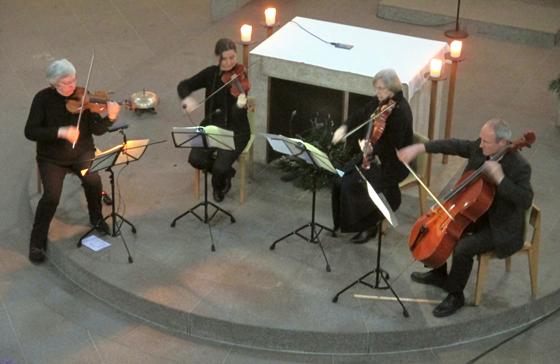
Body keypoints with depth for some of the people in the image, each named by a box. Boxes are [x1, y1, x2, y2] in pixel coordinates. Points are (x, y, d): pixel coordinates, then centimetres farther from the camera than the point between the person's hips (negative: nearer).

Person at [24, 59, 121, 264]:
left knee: (93, 180, -26)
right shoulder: (43, 99, -11)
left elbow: (97, 130, -11)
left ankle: (96, 218, 5)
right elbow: (30, 132, -18)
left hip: (82, 153, 2)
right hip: (51, 158, -2)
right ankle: (37, 241, -2)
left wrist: (110, 118, -32)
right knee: (51, 196, -23)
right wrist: (60, 132, -31)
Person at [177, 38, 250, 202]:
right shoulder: (211, 73, -2)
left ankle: (219, 185, 16)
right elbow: (184, 85, 4)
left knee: (220, 167, -23)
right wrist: (186, 98, -19)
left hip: (235, 129, -4)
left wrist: (241, 105, -48)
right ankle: (226, 173, 11)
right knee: (195, 159, -20)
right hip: (211, 125, 4)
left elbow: (238, 117, -24)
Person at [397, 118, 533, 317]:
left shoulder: (519, 166, -28)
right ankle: (439, 273, 28)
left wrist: (500, 178, -41)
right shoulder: (480, 147, -9)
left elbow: (526, 201, -36)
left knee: (462, 249, -25)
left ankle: (456, 295, -1)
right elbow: (453, 145, -2)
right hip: (477, 212, 8)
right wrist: (419, 147, -10)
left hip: (501, 228, -8)